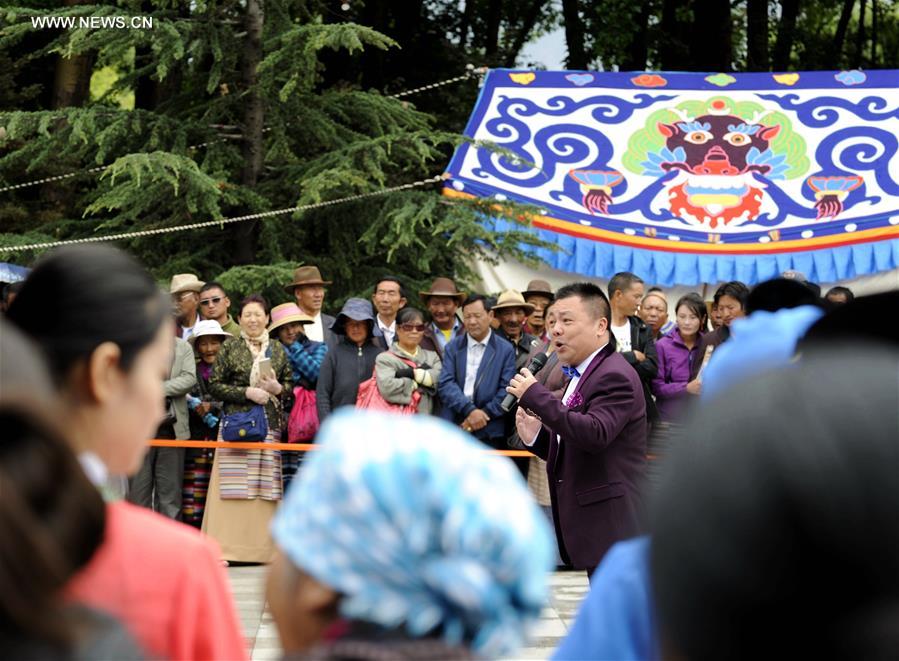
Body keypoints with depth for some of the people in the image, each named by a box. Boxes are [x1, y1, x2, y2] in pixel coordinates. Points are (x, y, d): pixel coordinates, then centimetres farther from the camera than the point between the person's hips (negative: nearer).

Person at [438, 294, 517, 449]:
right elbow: (445, 384, -1)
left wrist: (484, 414, -12)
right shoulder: (453, 348, 10)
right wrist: (469, 410, -15)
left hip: (488, 434, -1)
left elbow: (506, 390, -1)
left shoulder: (505, 350, 5)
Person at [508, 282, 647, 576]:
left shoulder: (615, 376, -14)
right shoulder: (578, 376, 18)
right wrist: (536, 436, 3)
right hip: (592, 528, 10)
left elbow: (595, 434, -30)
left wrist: (536, 396, -25)